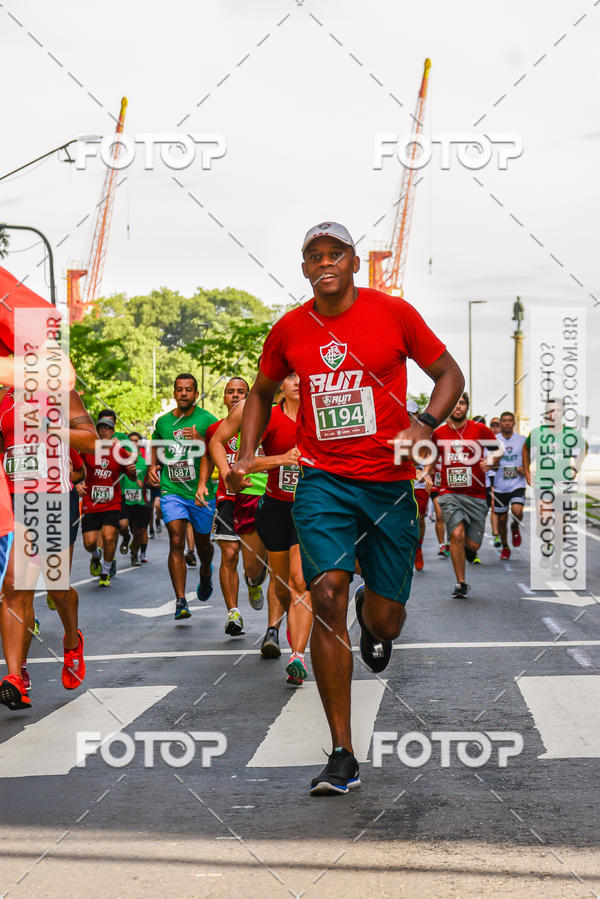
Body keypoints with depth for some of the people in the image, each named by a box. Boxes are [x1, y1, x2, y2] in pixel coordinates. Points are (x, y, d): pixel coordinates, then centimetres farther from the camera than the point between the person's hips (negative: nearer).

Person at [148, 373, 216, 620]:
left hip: (201, 493, -1)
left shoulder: (207, 421, -5)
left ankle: (205, 573, 49)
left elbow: (211, 456, -14)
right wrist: (152, 467, 7)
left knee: (203, 544, 13)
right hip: (171, 491, 1)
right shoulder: (163, 422, 7)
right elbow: (157, 447, 24)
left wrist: (200, 441, -33)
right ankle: (180, 601, -14)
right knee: (176, 542, -14)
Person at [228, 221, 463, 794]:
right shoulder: (290, 330, 5)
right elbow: (262, 392, 22)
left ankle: (372, 616, 47)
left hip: (389, 482, 0)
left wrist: (424, 424, -12)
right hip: (322, 481, 1)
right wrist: (246, 454, 9)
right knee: (327, 596, -17)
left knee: (386, 622, 2)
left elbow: (449, 374, 6)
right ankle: (342, 757, -11)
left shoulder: (393, 313, -2)